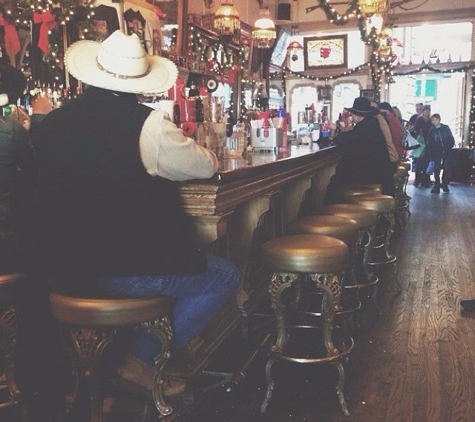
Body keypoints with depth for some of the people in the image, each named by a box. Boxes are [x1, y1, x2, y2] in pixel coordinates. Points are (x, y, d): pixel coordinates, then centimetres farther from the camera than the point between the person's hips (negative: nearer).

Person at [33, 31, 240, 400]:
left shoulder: (53, 121, 2)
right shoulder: (148, 124, -16)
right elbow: (207, 167, -3)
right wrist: (192, 149, 19)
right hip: (123, 271, -7)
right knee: (225, 276, 12)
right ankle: (142, 363, 12)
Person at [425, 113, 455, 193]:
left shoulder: (446, 128, 4)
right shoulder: (431, 131, 4)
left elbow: (451, 139, 6)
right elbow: (429, 144, 0)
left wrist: (449, 147, -9)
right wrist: (430, 156, -7)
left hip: (447, 153, 0)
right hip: (437, 154, 0)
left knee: (447, 169, 0)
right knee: (436, 169, -7)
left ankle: (445, 185, 12)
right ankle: (437, 186, -1)